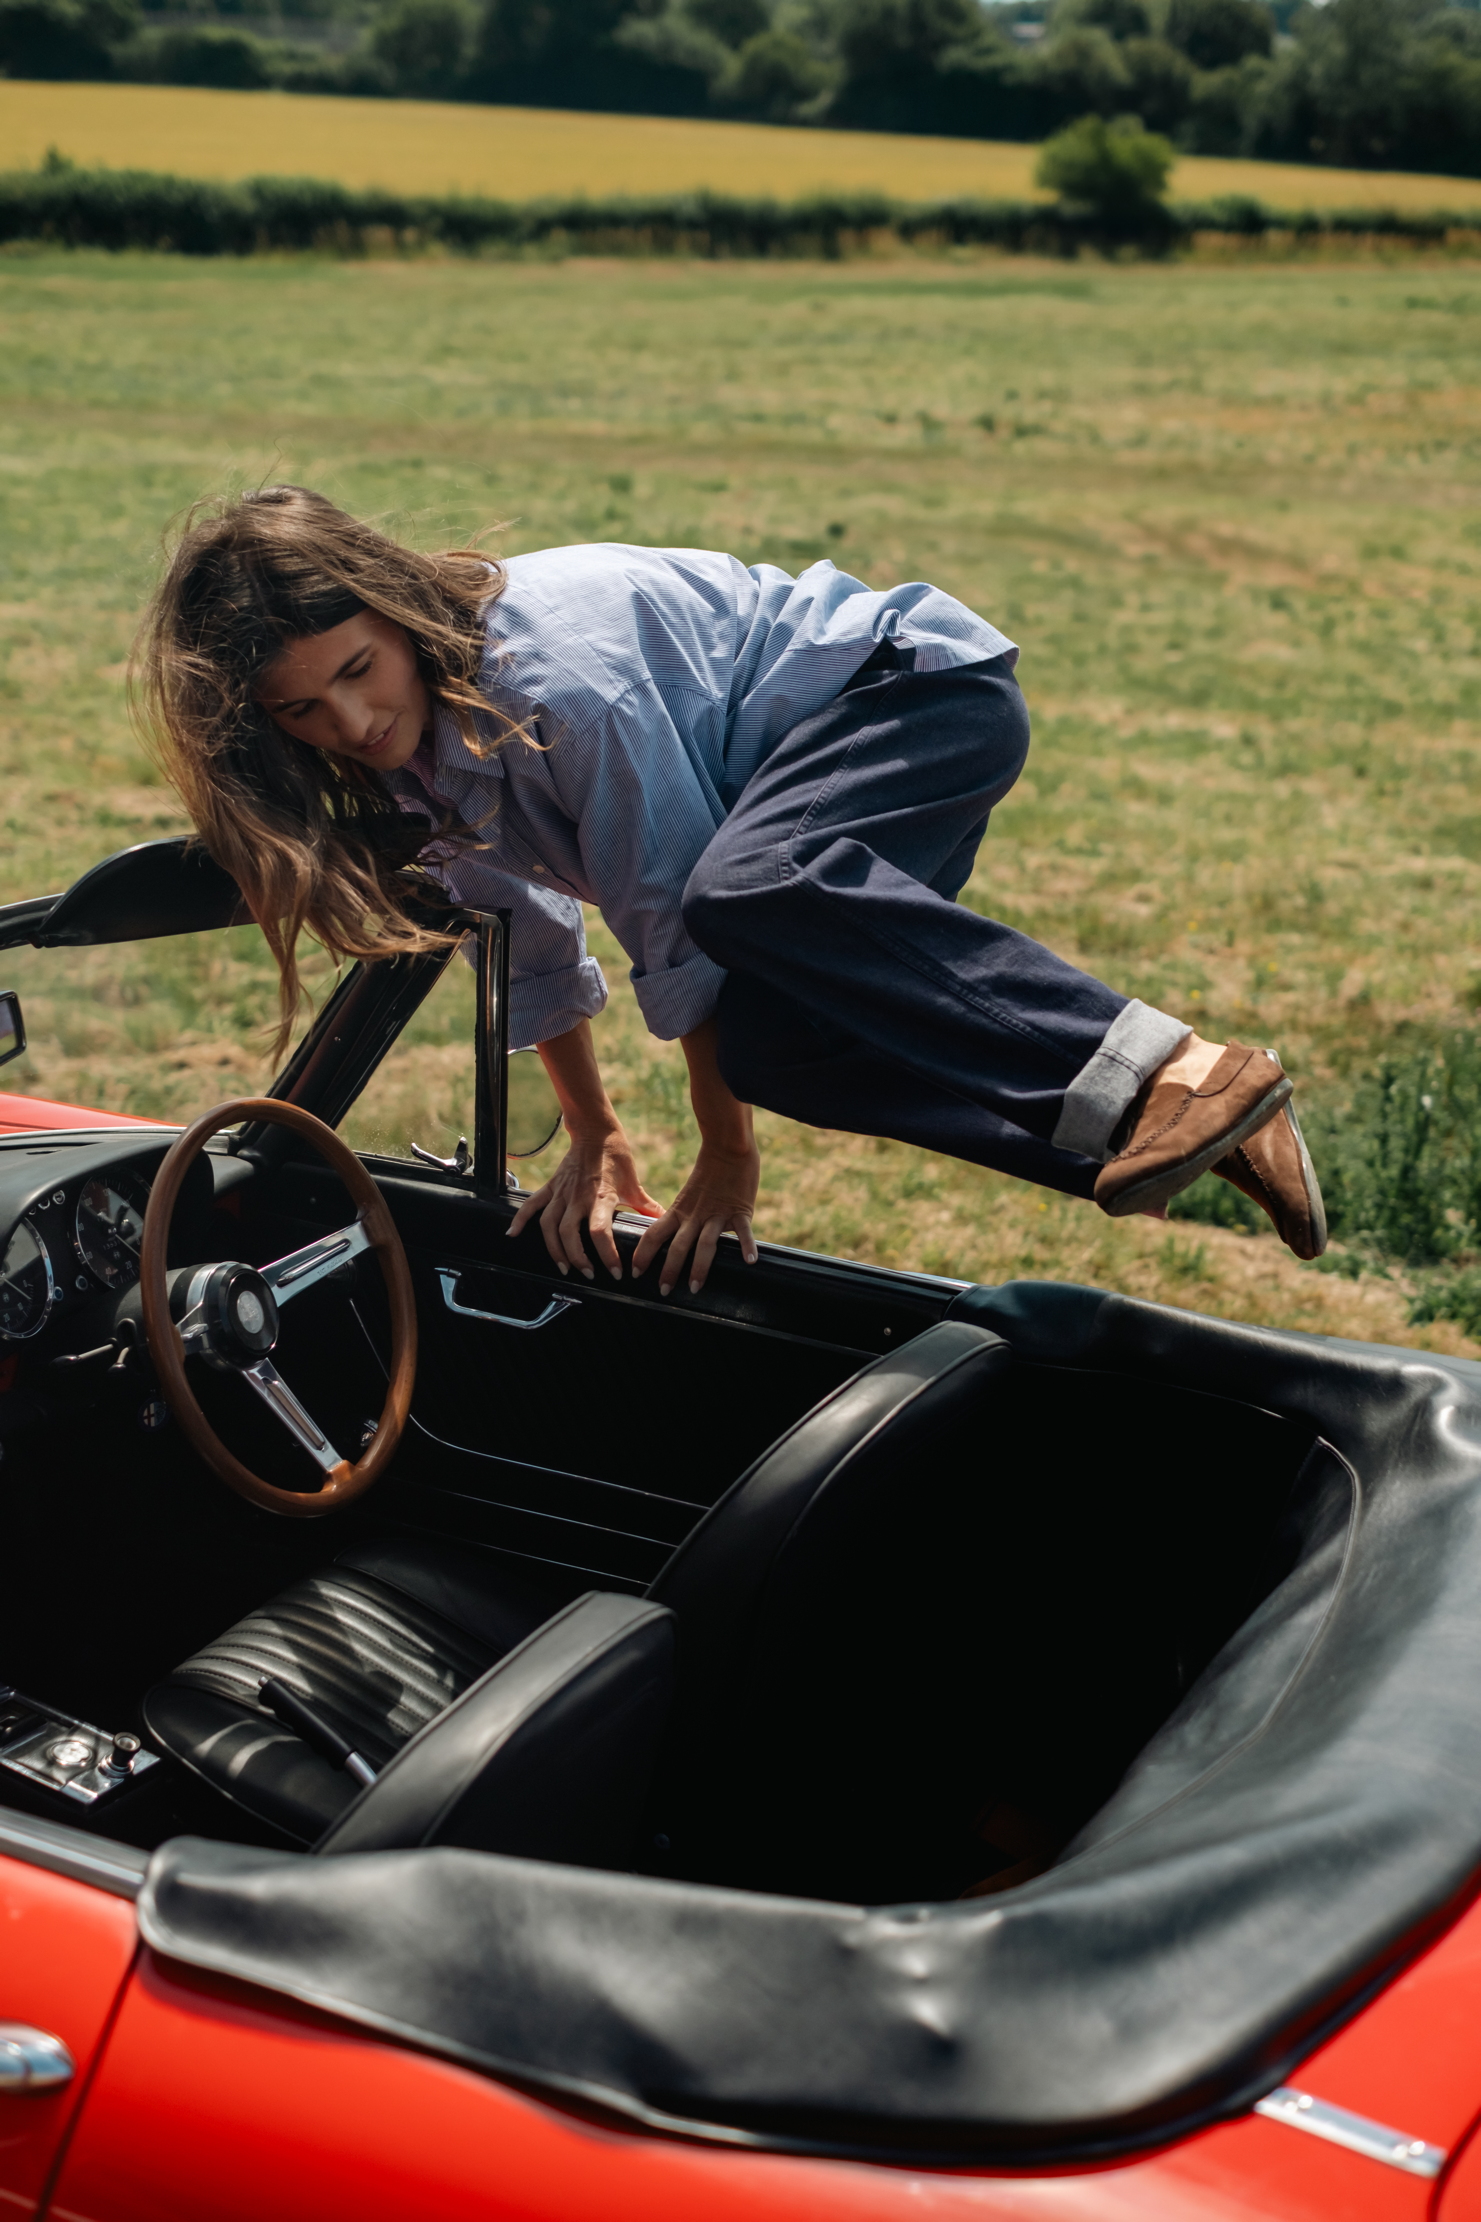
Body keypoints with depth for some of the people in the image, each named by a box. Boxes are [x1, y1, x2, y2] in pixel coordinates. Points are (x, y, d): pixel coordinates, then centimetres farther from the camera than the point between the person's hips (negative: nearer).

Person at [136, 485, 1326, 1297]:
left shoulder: (553, 670, -29)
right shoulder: (411, 746, -2)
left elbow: (680, 925, -24)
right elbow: (526, 944, 10)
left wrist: (728, 1159, -16)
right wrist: (597, 1142, 11)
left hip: (923, 683, -9)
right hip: (797, 767, 9)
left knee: (749, 885, -38)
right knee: (764, 1041, -17)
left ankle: (1173, 1072, -42)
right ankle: (1203, 1131, -15)